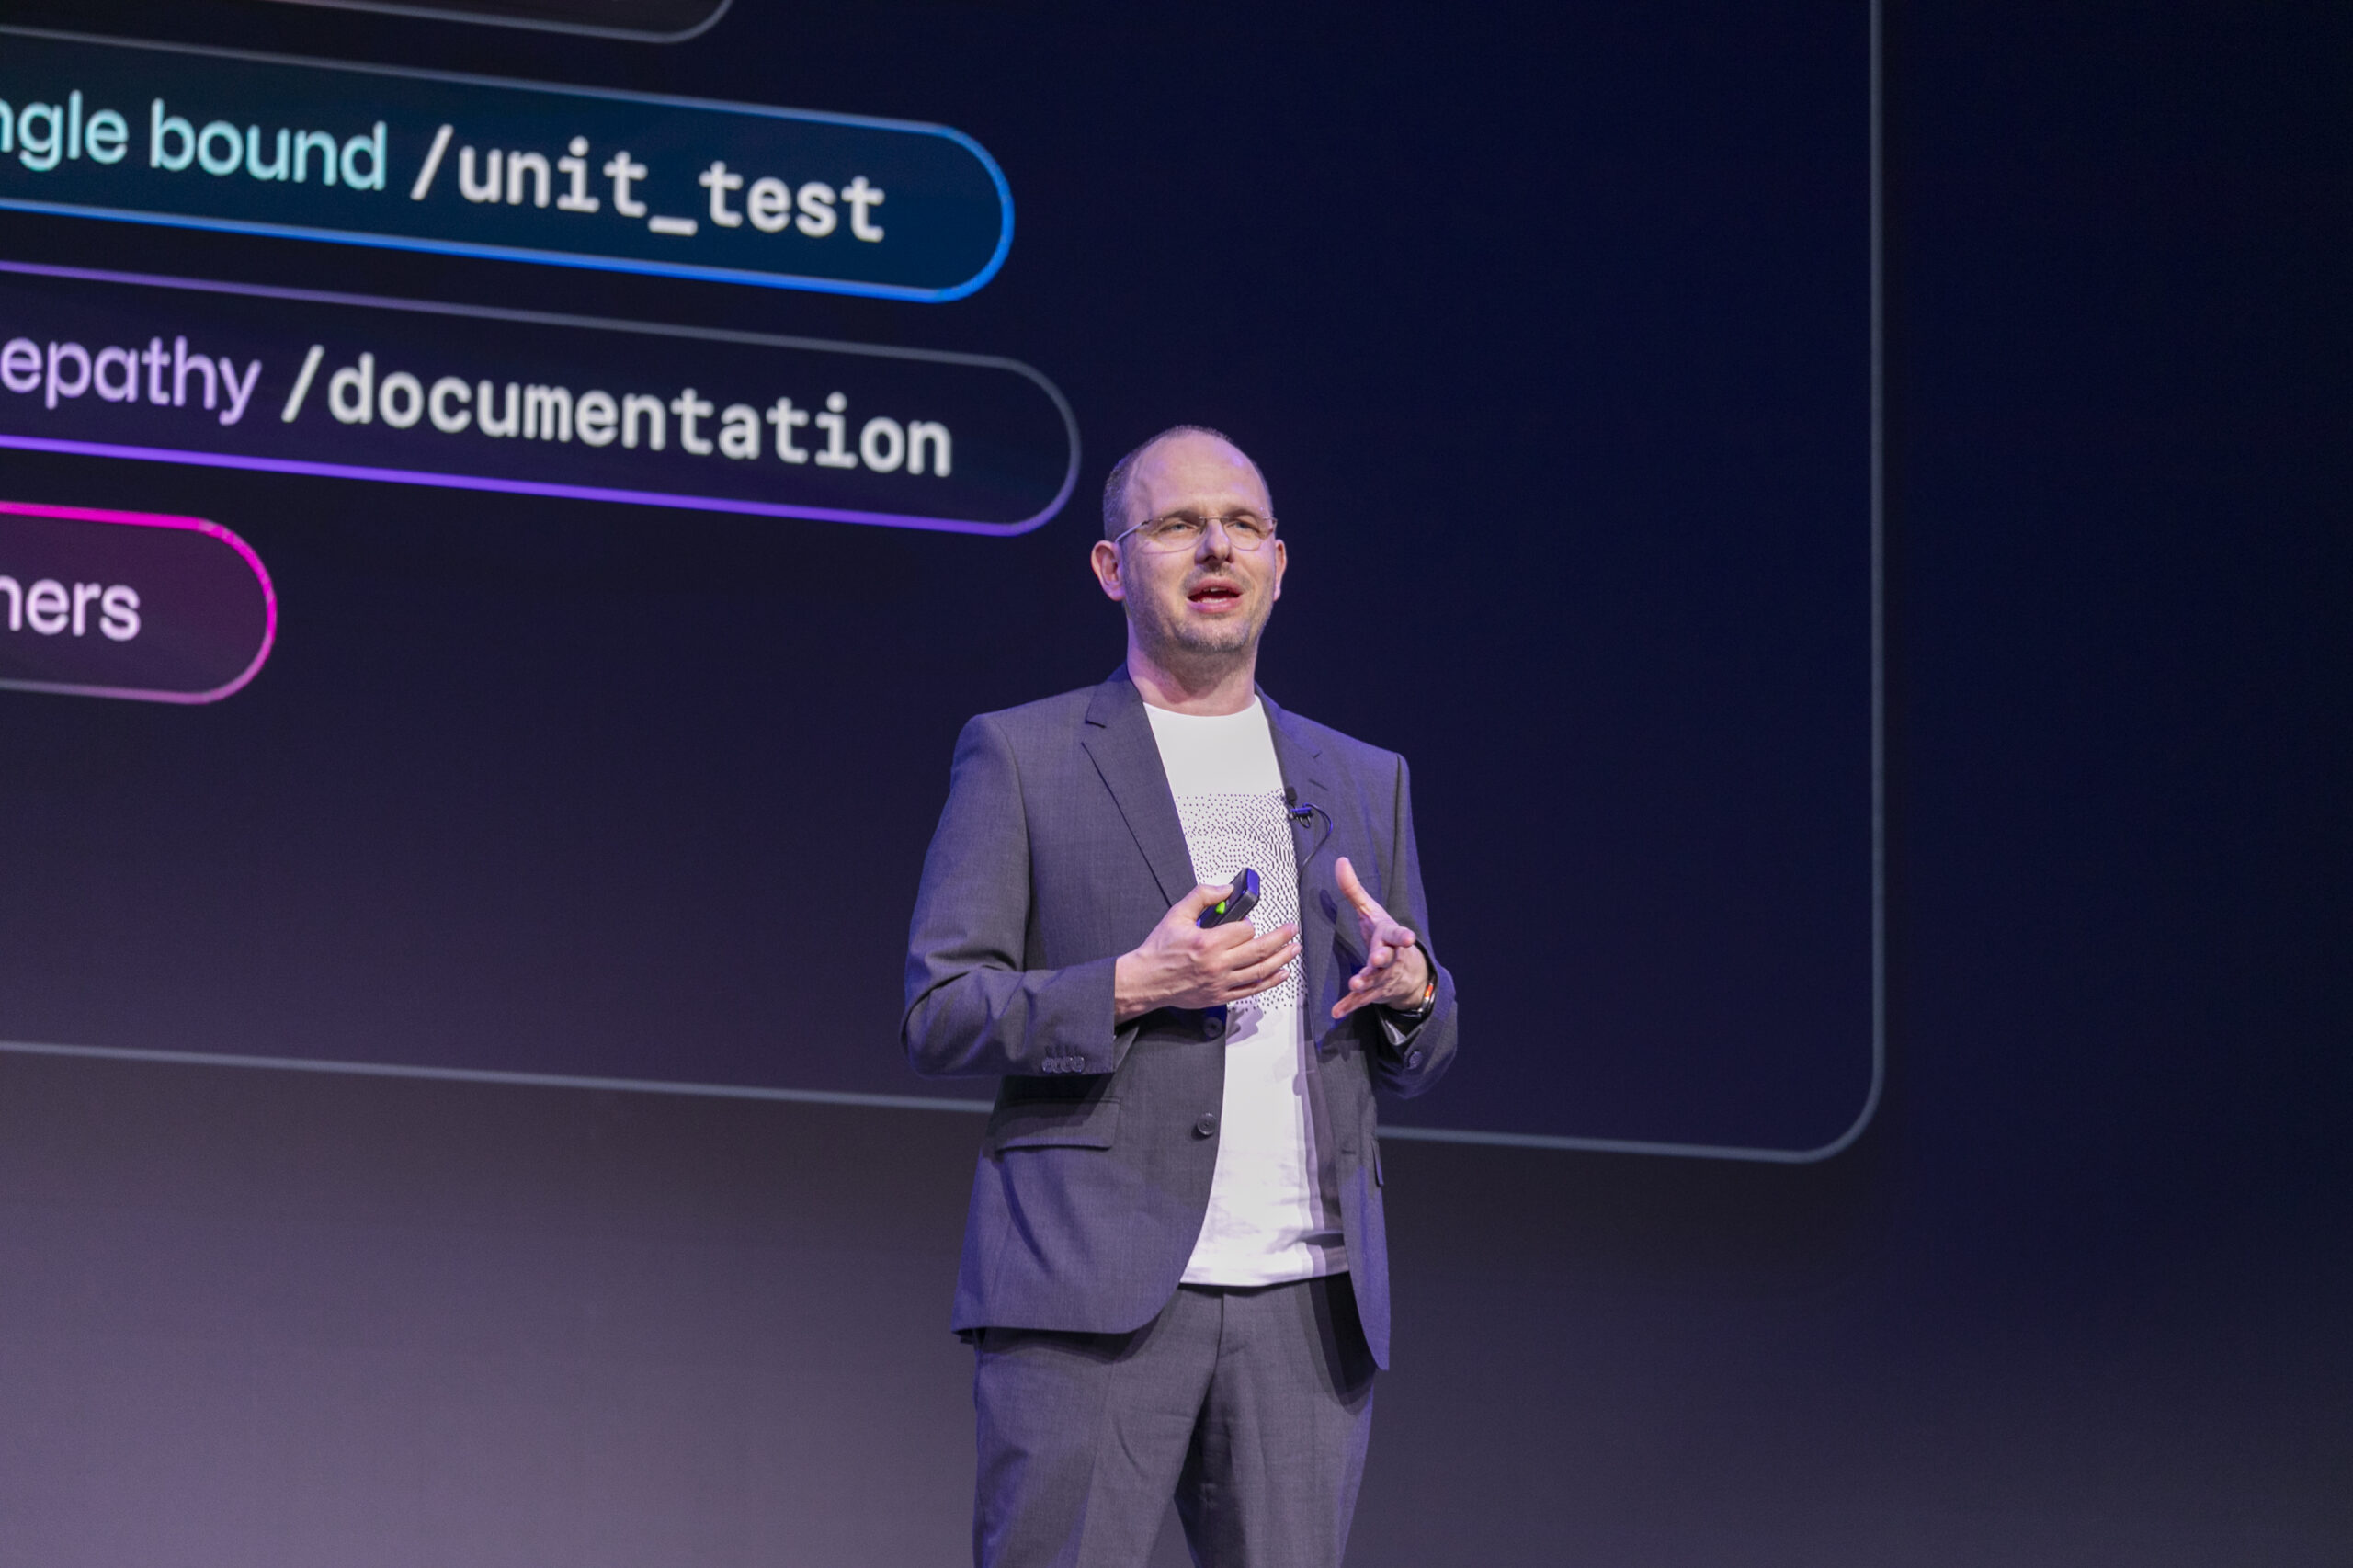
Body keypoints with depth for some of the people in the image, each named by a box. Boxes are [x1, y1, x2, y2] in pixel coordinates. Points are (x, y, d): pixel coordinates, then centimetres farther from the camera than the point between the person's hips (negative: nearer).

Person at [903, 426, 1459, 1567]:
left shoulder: (1363, 783, 20)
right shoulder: (1018, 757, 8)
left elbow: (1418, 1059, 22)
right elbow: (937, 1017, 1)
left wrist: (1408, 988, -2)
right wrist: (1131, 986, -14)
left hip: (1306, 1300, 4)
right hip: (1092, 1288, -4)